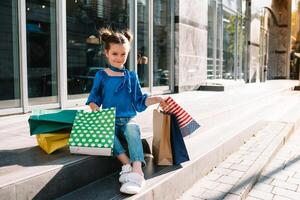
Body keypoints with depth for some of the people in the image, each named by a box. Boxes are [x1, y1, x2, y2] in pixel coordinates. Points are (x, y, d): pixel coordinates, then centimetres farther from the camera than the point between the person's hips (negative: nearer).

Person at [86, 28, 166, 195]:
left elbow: (139, 101, 12)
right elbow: (93, 99, 10)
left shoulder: (131, 76, 10)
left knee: (133, 130, -34)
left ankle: (137, 172, -47)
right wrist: (95, 109, -12)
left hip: (128, 119, 0)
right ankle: (127, 163, -37)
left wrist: (156, 99, -3)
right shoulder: (101, 75, 8)